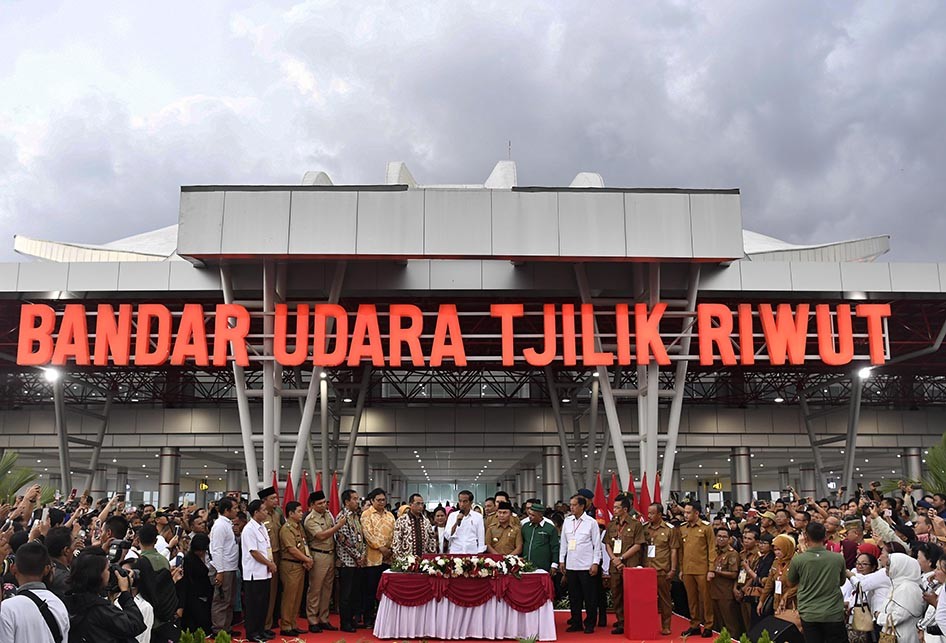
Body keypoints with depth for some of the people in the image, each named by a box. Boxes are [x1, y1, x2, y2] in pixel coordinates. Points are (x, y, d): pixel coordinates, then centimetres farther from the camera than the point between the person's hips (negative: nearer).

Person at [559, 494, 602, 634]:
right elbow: (563, 542, 13)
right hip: (571, 565, 4)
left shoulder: (591, 522, -4)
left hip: (586, 565, -4)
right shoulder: (567, 521, 7)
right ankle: (576, 623, 20)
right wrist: (561, 560, 9)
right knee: (573, 596, 10)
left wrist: (595, 563, -7)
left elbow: (597, 544, -3)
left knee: (589, 597, 2)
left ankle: (590, 624, 13)